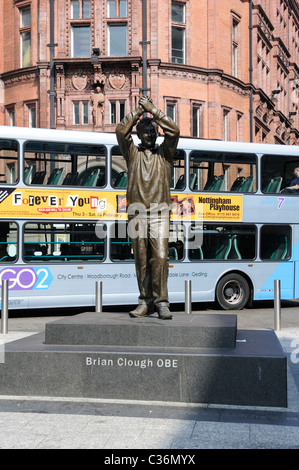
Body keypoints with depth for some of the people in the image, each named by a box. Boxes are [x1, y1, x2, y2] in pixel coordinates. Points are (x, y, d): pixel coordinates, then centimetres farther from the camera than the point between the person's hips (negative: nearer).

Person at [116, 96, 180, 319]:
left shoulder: (164, 152, 14)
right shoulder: (132, 152, 14)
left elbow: (174, 131, -2)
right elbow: (121, 131, -1)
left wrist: (153, 109, -1)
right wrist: (139, 111, 1)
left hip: (159, 214, -1)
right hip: (137, 214, 1)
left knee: (160, 256, -10)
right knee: (141, 259, 3)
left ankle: (161, 301, -6)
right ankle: (145, 301, 10)